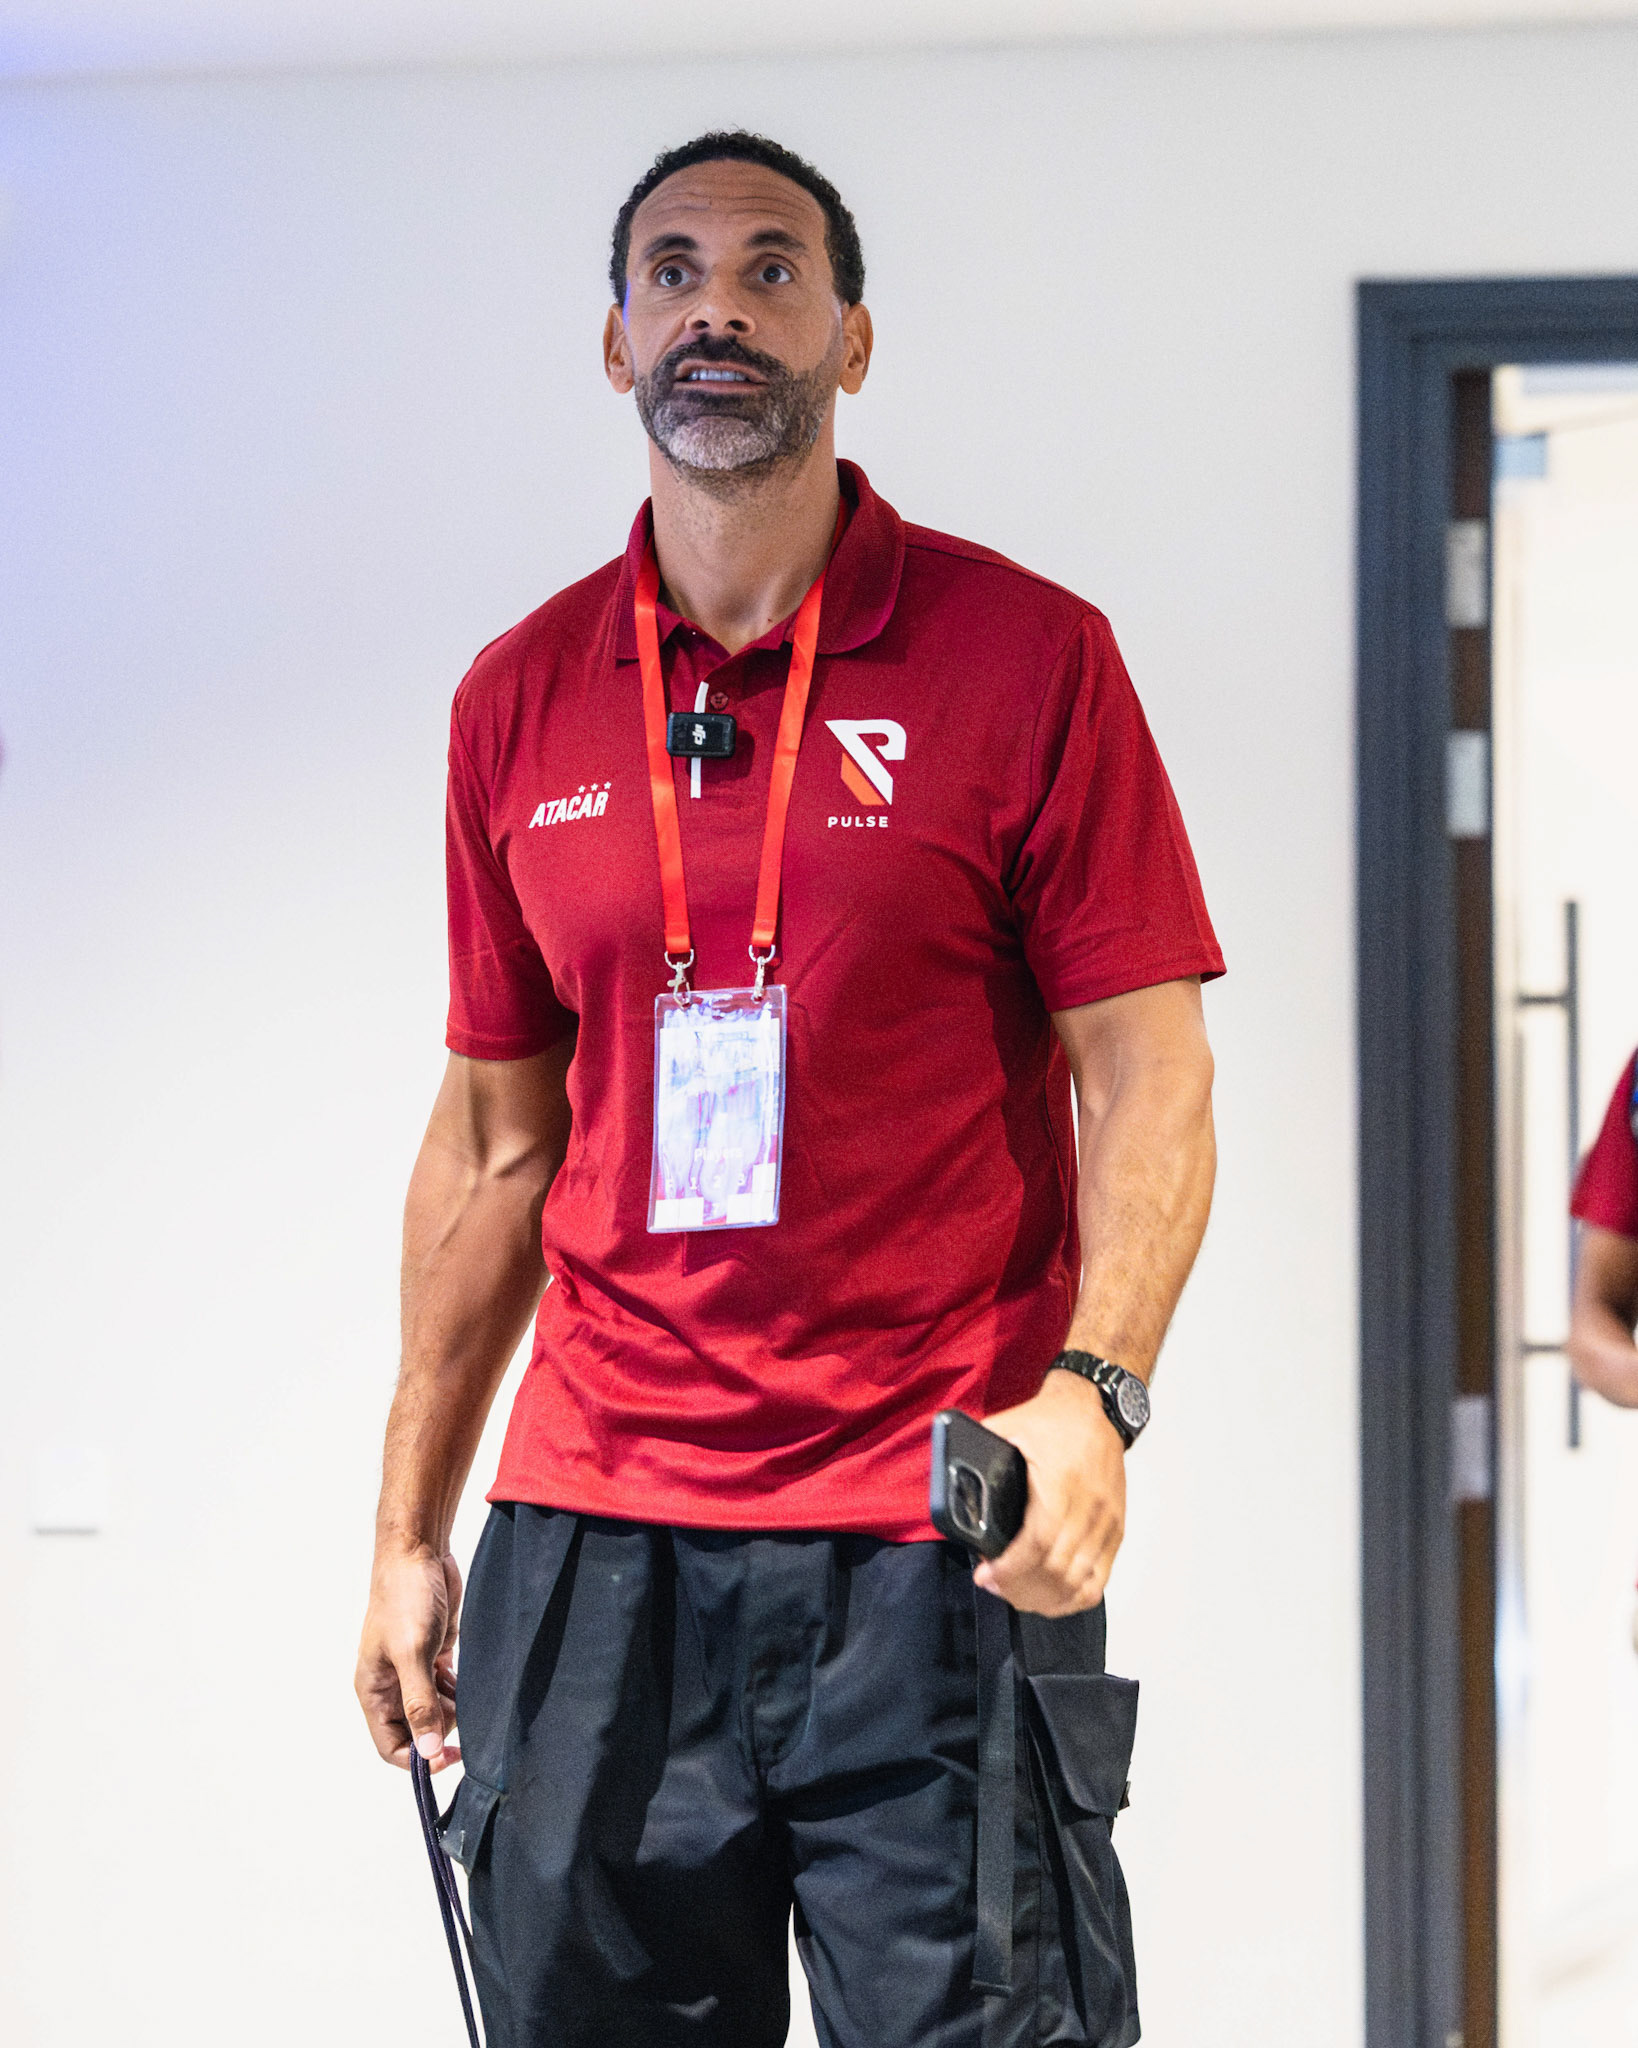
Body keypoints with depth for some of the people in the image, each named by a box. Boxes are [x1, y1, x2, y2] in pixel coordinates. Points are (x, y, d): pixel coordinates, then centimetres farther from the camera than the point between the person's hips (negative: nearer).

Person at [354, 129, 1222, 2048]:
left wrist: (1090, 1390, -21)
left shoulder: (1025, 653, -1)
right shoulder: (520, 699, 11)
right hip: (590, 1548, 4)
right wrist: (409, 1526, 13)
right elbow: (493, 1132, 16)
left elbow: (1148, 1077, -4)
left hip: (936, 1535, -3)